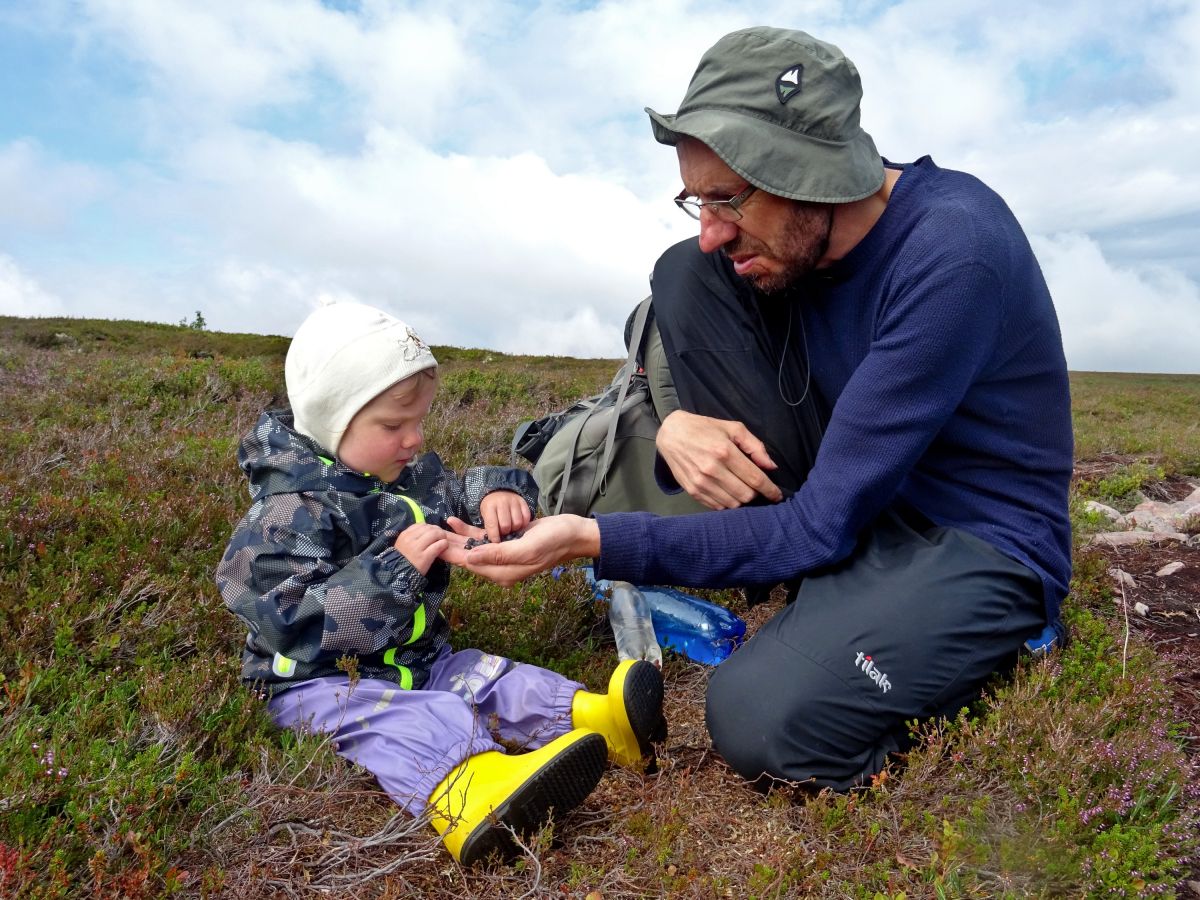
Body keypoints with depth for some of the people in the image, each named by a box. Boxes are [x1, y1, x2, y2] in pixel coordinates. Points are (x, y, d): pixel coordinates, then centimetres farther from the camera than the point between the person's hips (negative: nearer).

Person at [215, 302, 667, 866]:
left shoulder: (413, 476, 6)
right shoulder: (292, 511, -17)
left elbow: (462, 493, 17)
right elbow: (294, 620, -24)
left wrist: (499, 493, -11)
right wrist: (393, 568, -31)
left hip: (416, 660, 8)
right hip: (320, 680, -7)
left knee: (494, 678, -16)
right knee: (404, 720, -36)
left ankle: (595, 718, -39)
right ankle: (471, 793, -63)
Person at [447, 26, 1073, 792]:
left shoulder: (953, 251, -27)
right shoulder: (785, 234, -5)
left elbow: (821, 524, -28)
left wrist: (593, 541, -29)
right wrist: (675, 427, -19)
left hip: (978, 543, -6)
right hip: (851, 490, 7)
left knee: (762, 719, -33)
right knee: (686, 275, -8)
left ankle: (983, 643, 0)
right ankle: (822, 595, -4)